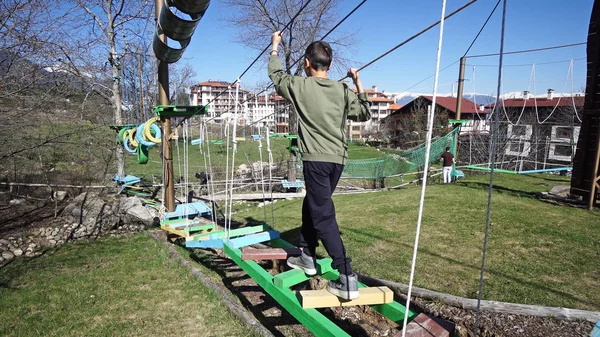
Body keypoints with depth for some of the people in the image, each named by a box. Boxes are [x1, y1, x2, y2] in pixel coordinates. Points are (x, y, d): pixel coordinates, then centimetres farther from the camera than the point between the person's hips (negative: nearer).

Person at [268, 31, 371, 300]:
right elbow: (364, 114, 19)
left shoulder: (300, 86, -2)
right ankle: (306, 255, 35)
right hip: (338, 159, 6)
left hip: (316, 159, -6)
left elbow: (276, 74, 17)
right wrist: (358, 84, 24)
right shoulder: (343, 90, 7)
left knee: (323, 216, -5)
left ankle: (347, 278, -10)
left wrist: (275, 47, 33)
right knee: (312, 205, 23)